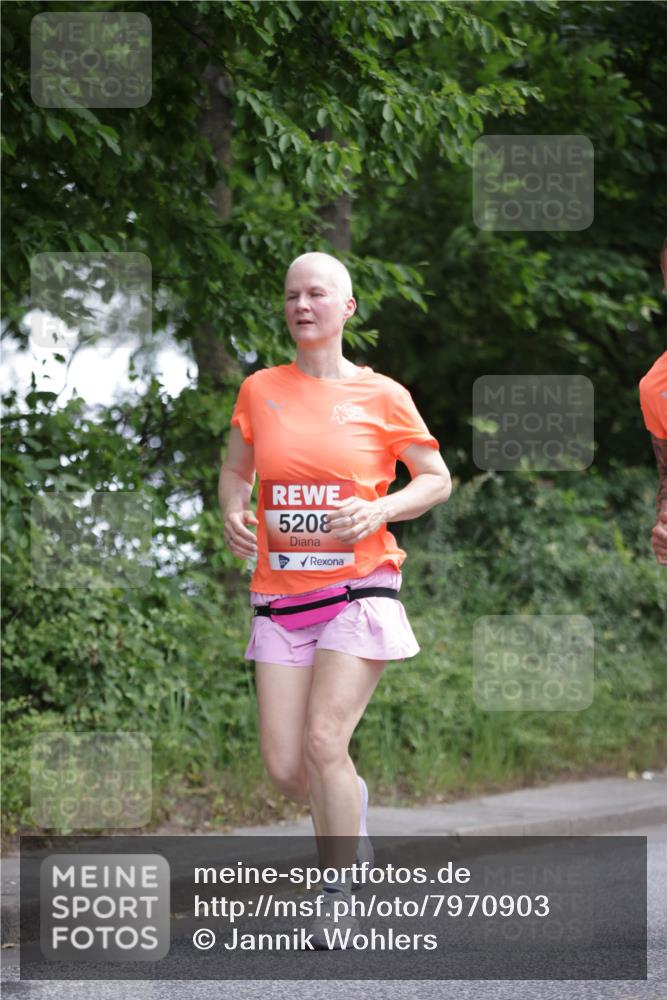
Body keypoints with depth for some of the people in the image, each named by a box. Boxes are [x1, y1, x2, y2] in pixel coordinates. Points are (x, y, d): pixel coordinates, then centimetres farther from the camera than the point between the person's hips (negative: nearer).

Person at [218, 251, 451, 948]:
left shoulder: (381, 396, 0)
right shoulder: (260, 389, 6)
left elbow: (437, 479, 6)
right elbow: (235, 469, 19)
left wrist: (379, 510, -11)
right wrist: (233, 514, -2)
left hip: (358, 587, -3)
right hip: (280, 594, 3)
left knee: (324, 741, -17)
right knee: (284, 767, -2)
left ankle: (339, 896, -2)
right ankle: (350, 804, 33)